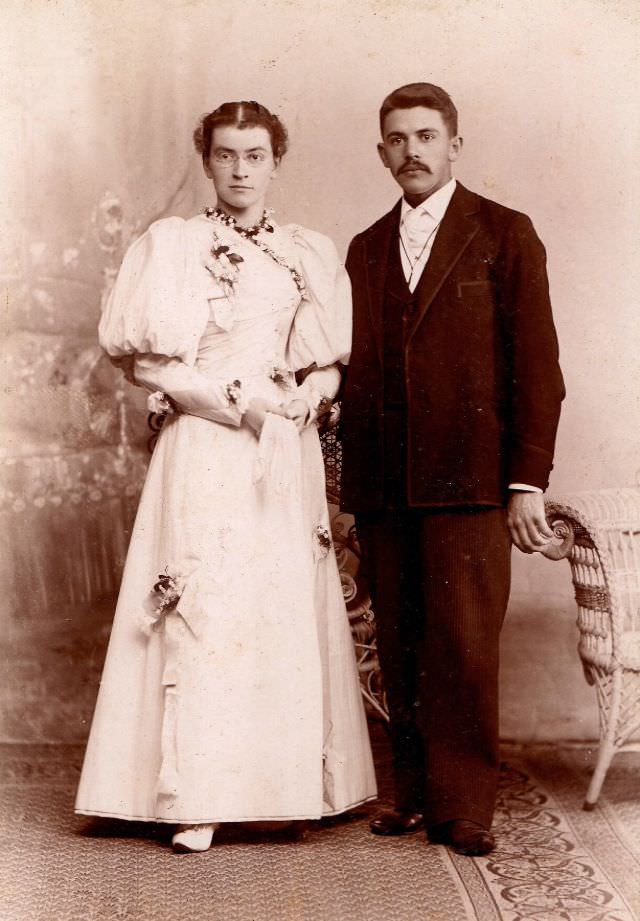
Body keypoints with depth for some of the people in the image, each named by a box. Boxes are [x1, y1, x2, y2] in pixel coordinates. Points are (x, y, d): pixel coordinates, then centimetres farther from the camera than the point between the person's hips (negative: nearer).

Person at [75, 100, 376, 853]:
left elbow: (335, 357, 16)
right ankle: (196, 797, -2)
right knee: (203, 611, -7)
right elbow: (144, 357, -2)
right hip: (204, 451, -3)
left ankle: (284, 787, 8)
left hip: (286, 452, 3)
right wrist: (231, 396, -10)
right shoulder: (170, 245, 5)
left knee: (289, 609, 0)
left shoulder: (310, 254, 14)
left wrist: (313, 391, -5)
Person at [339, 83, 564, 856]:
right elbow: (357, 370, 16)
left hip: (468, 481, -4)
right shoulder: (365, 250, 17)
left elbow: (536, 366, -1)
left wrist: (527, 482, -7)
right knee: (400, 653, 6)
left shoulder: (505, 235, 4)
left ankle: (463, 807, 6)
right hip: (383, 488, 4)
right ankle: (414, 795, 17)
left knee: (463, 648, -5)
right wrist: (352, 485, 9)